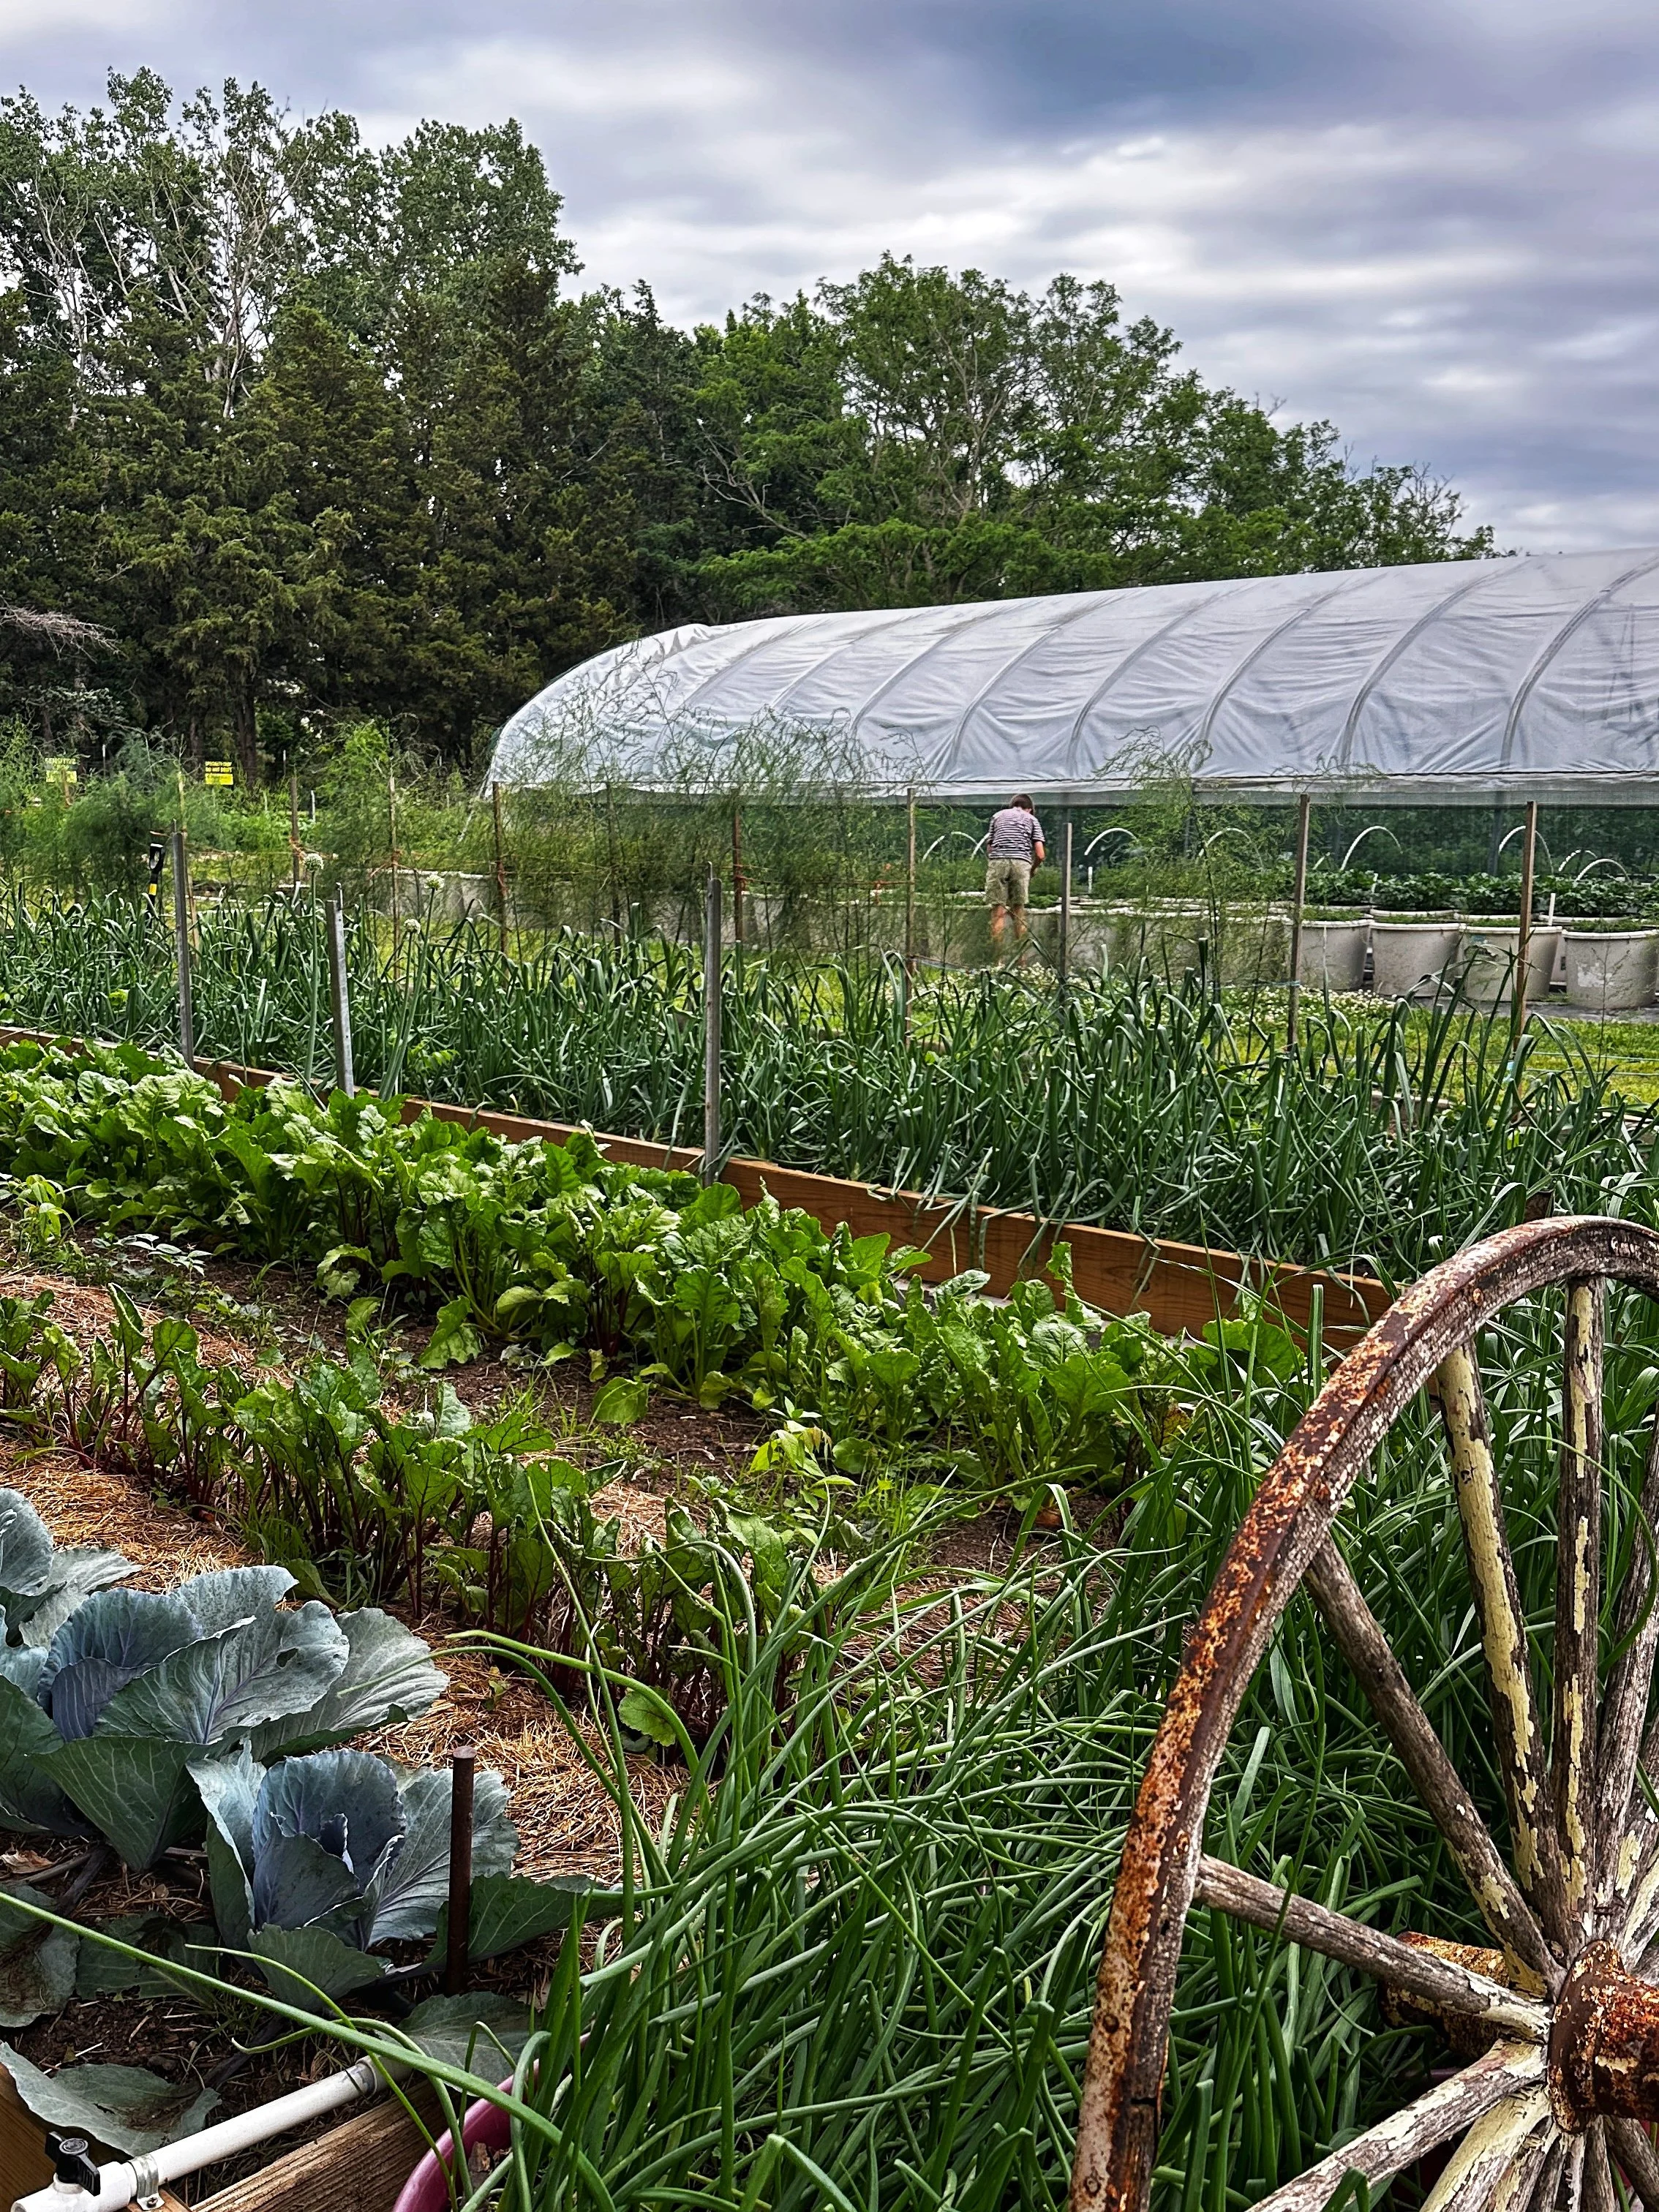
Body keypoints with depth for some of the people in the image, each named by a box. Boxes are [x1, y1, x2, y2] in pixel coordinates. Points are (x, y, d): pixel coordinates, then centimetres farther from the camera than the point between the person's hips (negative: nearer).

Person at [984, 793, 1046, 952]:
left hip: (997, 861, 0)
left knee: (998, 910, 0)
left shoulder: (998, 816, 23)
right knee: (1019, 909, 8)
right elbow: (1040, 855, 9)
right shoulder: (1032, 820, 19)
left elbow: (989, 848, 18)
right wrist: (1032, 870, 24)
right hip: (1021, 863, 0)